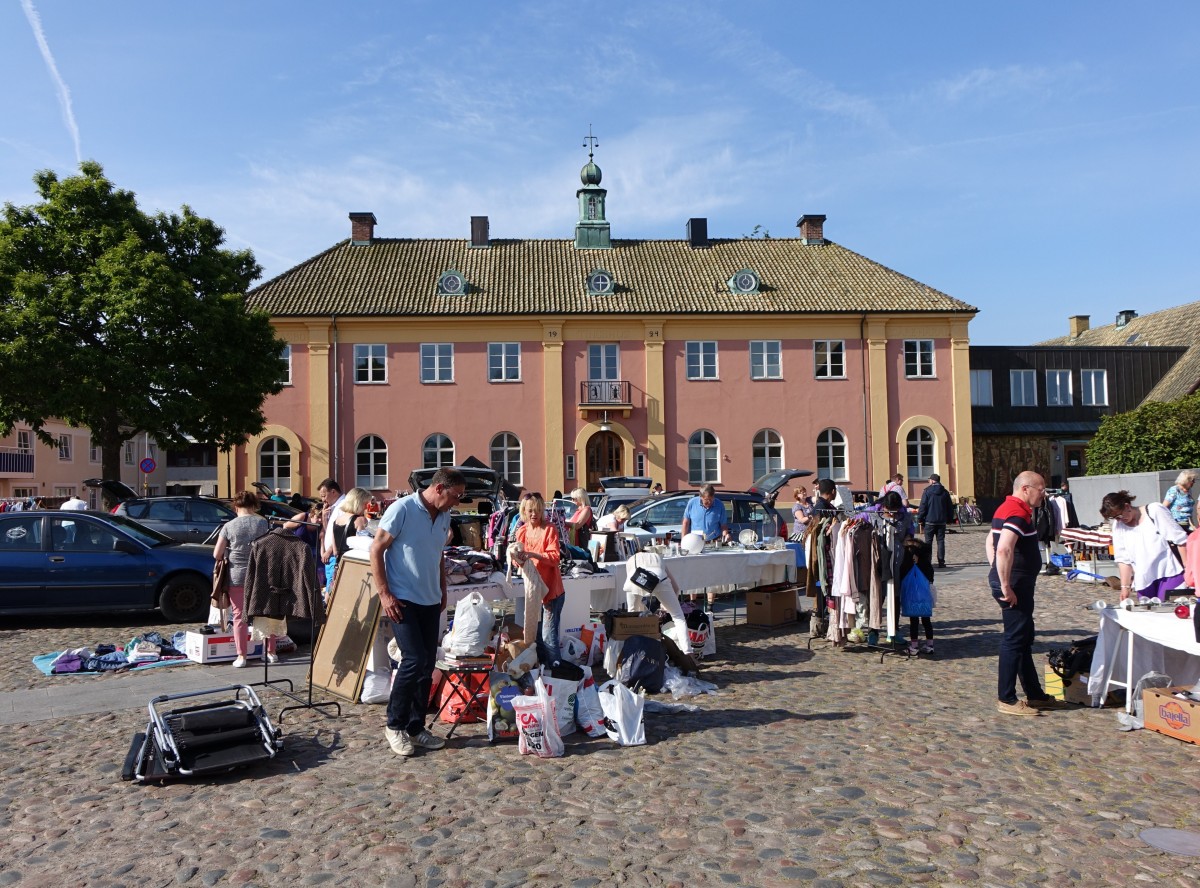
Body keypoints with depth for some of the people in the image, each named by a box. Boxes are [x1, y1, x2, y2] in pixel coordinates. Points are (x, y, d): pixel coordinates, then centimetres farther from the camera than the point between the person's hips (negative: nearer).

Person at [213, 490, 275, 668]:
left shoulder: (229, 526, -5)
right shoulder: (263, 523, -4)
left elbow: (216, 555, -5)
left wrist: (228, 554, 15)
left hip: (237, 576, -1)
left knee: (240, 616, 7)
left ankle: (241, 656, 7)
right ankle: (271, 652, 20)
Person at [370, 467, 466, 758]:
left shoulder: (444, 517, 8)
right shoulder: (402, 509, -13)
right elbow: (376, 550, -11)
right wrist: (384, 594, -15)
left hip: (431, 602, 7)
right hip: (402, 600, -7)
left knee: (427, 666, 8)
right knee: (414, 660, -12)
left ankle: (415, 727, 21)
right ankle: (395, 725, 7)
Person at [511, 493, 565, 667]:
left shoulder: (549, 529, -10)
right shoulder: (521, 531, 7)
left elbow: (555, 558, -19)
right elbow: (519, 563, 10)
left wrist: (533, 554, -31)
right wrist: (518, 559, -14)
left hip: (551, 589, -6)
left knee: (549, 635, -9)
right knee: (536, 633, 16)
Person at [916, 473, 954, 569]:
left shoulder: (927, 491, -5)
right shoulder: (945, 492, 7)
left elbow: (922, 506, -8)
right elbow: (950, 507, 11)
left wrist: (920, 520, -4)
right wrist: (949, 519, 18)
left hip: (929, 521, -3)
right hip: (942, 521, 3)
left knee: (928, 542, 2)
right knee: (941, 541, 6)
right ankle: (941, 562, 3)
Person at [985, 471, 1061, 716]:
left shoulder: (1006, 508, 14)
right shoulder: (1018, 513, -20)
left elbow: (990, 542, 23)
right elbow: (1004, 550, -33)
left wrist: (1001, 580, 21)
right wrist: (1006, 588, -27)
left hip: (1013, 584, 11)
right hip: (1016, 586, -11)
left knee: (1024, 639, 19)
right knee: (1015, 641, -3)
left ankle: (1034, 694, 31)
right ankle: (1006, 700, 5)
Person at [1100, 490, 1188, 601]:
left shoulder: (1155, 511, -7)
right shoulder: (1118, 526, 4)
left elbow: (1181, 540, -7)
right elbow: (1123, 559, 5)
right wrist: (1125, 586, 2)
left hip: (1169, 573, -4)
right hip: (1143, 580, 4)